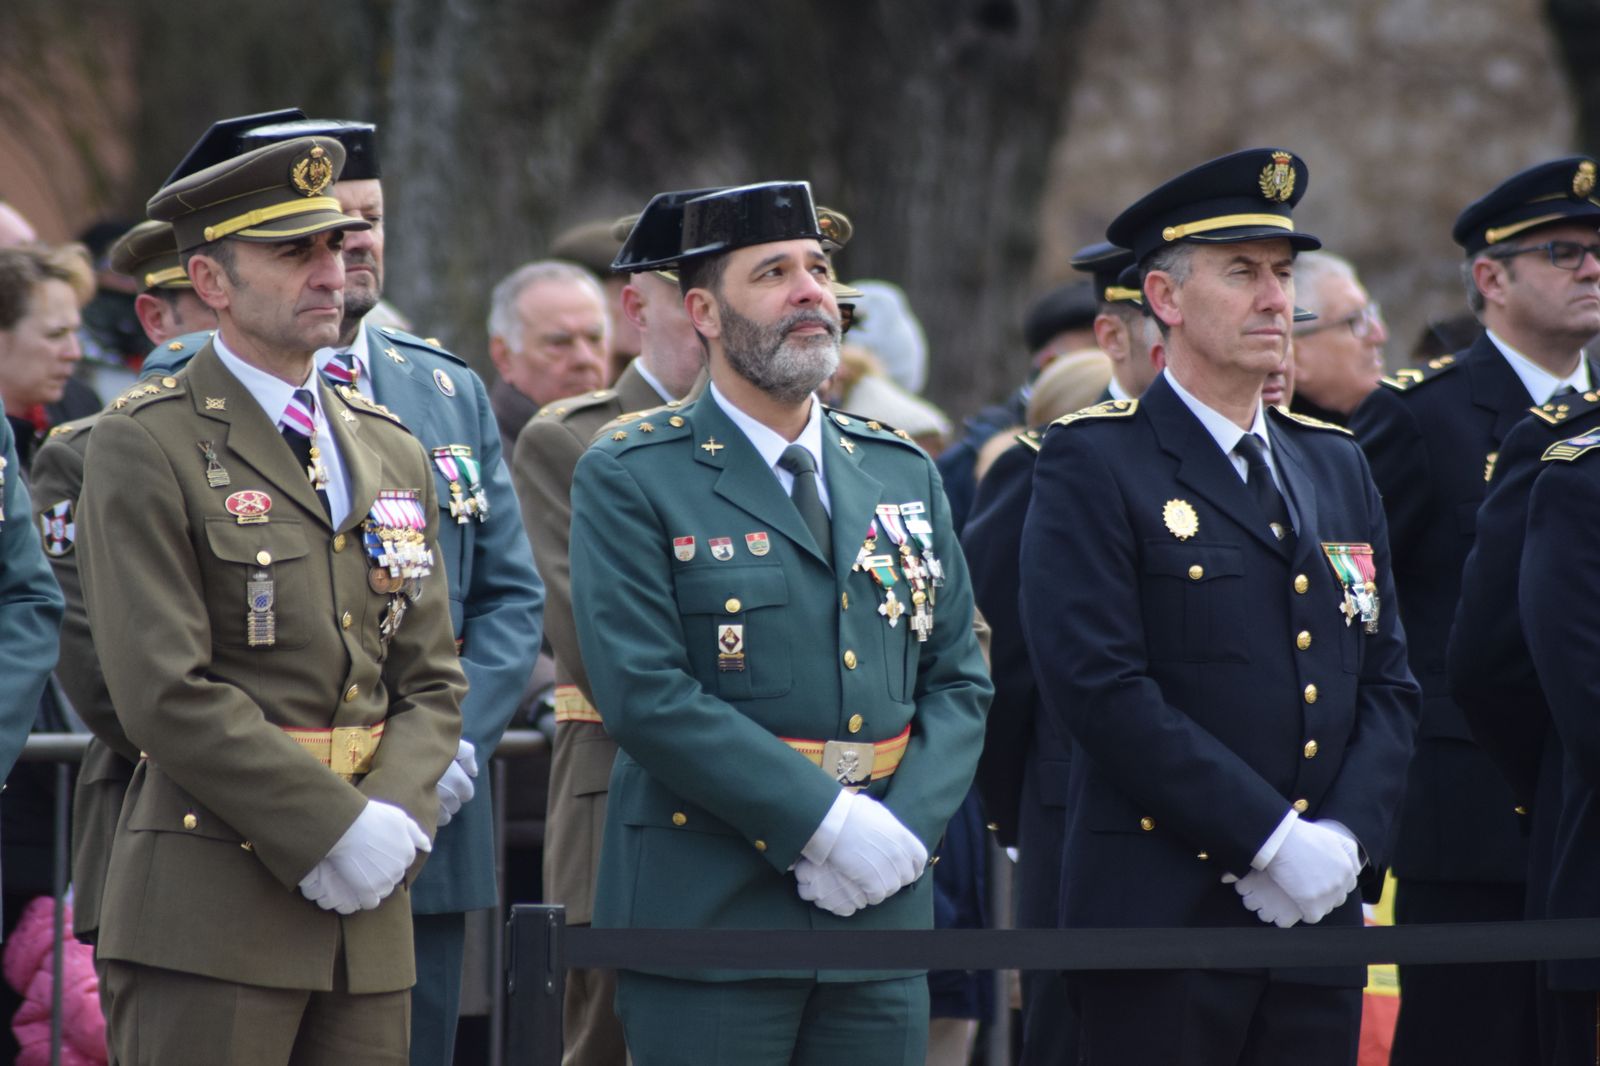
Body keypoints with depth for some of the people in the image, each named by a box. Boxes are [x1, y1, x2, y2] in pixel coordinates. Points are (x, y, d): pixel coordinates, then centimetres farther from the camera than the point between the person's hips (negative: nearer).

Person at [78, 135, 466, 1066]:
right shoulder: (146, 448, -5)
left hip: (369, 917, 6)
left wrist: (397, 821, -6)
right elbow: (168, 692, -13)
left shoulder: (393, 454, 16)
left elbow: (432, 681, 14)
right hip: (210, 903, -6)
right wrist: (340, 827, -15)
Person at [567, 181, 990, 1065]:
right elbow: (647, 693, -13)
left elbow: (958, 681, 11)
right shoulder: (630, 481, -3)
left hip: (880, 922, 5)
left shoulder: (904, 475, 15)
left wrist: (905, 827, -7)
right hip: (708, 917, -5)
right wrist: (825, 821, -17)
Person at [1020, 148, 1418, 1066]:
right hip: (1162, 920, -6)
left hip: (1319, 919, 6)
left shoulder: (1336, 467, 17)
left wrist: (1344, 837, -6)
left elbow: (1389, 682, 13)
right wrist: (1271, 840, -16)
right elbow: (1098, 686, -14)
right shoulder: (1094, 465, -4)